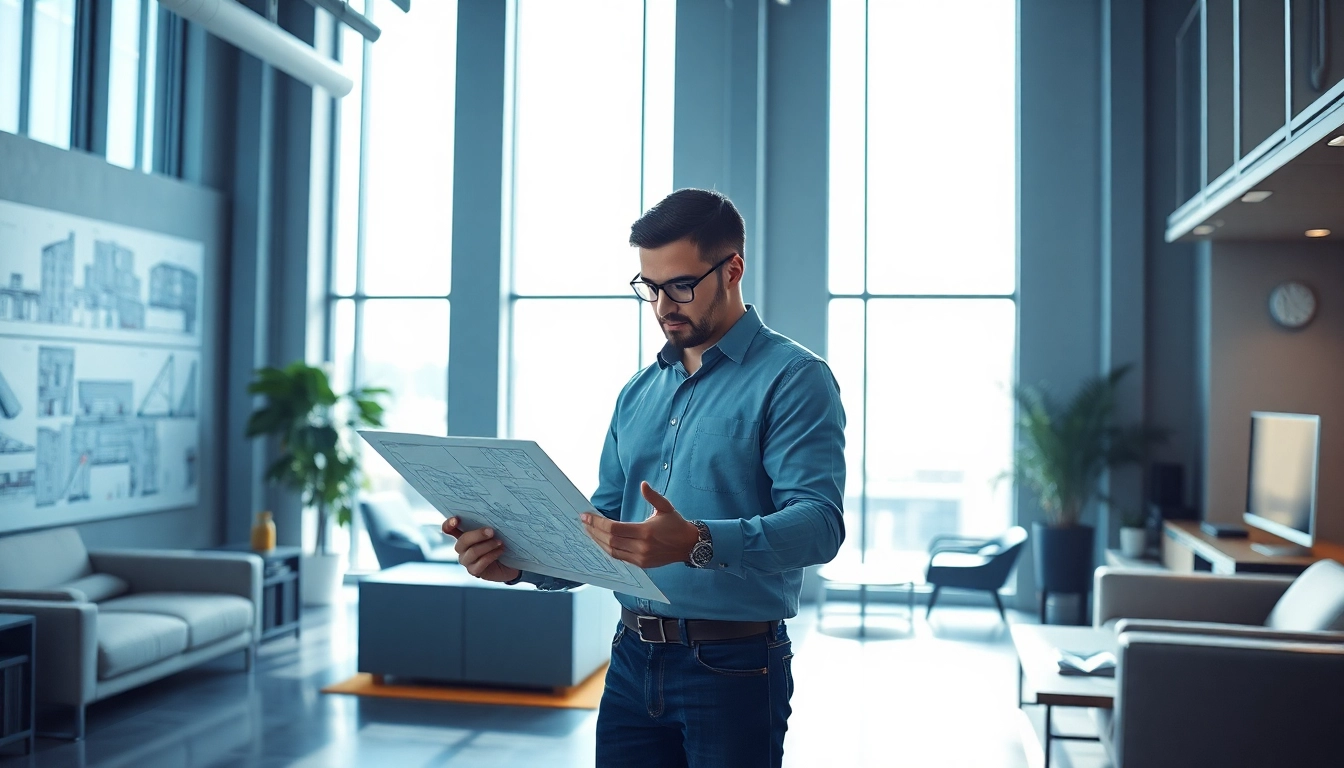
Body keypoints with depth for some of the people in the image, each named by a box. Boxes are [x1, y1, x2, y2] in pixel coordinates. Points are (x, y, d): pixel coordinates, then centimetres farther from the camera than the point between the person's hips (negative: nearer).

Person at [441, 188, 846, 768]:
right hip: (632, 660, 6)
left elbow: (819, 523, -20)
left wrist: (698, 543, -36)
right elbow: (604, 523, 14)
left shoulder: (793, 379, -8)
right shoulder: (639, 392, 13)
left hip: (732, 670, -5)